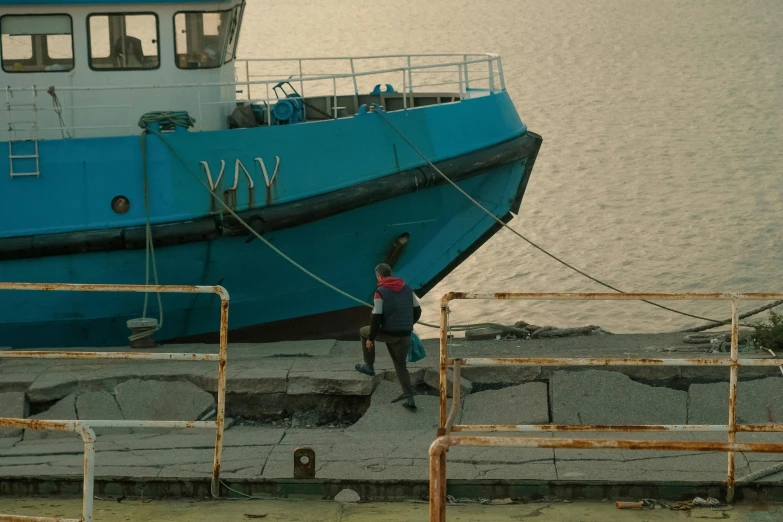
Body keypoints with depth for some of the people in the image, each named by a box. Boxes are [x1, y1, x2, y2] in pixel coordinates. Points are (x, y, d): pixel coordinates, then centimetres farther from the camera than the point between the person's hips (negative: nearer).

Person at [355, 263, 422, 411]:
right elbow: (417, 311, 14)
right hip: (405, 335, 5)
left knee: (364, 332, 24)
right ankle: (409, 398, 6)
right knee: (401, 365, 19)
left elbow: (376, 317, -14)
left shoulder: (381, 292, -11)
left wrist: (370, 339, -5)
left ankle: (369, 366, 29)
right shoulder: (407, 289, 7)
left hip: (388, 333, -5)